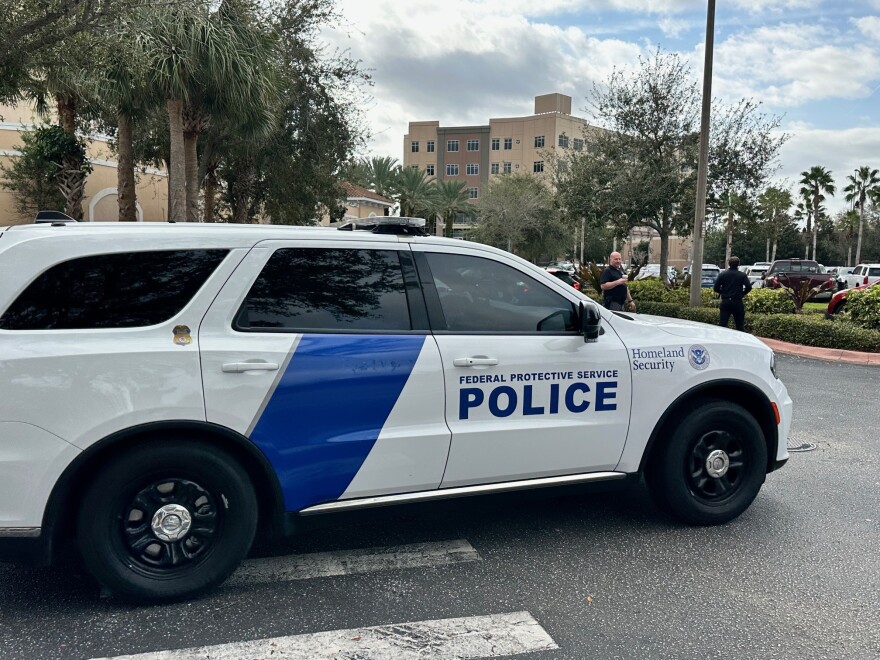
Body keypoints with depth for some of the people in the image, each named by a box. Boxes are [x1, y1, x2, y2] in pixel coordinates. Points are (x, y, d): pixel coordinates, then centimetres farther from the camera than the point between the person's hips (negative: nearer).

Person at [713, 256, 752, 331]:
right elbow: (748, 287, -12)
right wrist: (743, 293, 6)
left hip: (725, 302, 1)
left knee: (723, 324, 3)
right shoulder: (742, 275, -2)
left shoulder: (722, 274, 2)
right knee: (740, 325, 8)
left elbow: (716, 288, -2)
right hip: (737, 302, -1)